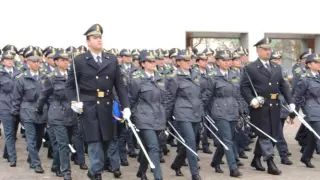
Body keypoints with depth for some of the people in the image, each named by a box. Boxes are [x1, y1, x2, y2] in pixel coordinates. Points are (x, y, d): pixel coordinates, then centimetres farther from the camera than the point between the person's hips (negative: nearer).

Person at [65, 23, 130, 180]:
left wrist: (126, 106, -1)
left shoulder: (112, 60, 9)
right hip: (88, 107, -4)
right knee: (94, 141, -4)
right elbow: (70, 85, 2)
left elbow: (120, 85, 7)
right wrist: (73, 102, -14)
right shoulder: (79, 61, 0)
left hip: (106, 106, 4)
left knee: (106, 139, 10)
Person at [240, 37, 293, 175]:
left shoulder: (277, 68, 15)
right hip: (259, 106, -6)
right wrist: (251, 100, -21)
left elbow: (283, 86, 14)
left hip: (274, 106, 6)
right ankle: (270, 163, -2)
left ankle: (256, 159, 26)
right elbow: (244, 86, -8)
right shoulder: (250, 68, -3)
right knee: (264, 134, -4)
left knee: (272, 134, 11)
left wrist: (290, 102, 4)